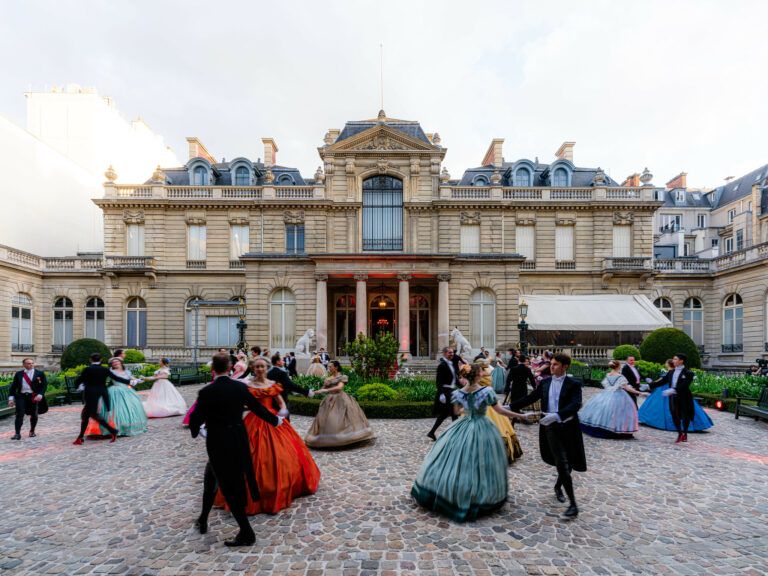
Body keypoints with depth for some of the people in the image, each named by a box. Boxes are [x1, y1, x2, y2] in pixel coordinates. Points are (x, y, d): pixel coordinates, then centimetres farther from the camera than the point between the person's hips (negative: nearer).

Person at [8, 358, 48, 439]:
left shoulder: (40, 373, 4)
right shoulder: (18, 374, 9)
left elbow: (44, 385, 0)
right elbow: (13, 387, 10)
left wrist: (40, 395, -14)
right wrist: (11, 398, 2)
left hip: (34, 397, 0)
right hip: (21, 396, 0)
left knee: (34, 415, 8)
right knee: (19, 414, -9)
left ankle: (32, 431, 26)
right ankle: (17, 434, -6)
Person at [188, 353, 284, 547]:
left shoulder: (206, 392, -18)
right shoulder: (240, 387, -5)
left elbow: (195, 418, -9)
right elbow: (257, 408, 6)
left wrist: (195, 431, 16)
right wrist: (275, 420, 24)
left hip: (218, 443, -5)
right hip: (239, 440, 5)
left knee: (229, 487, 5)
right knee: (211, 477, 26)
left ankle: (246, 532, 11)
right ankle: (203, 520, 42)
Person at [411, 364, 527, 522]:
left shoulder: (459, 393, -8)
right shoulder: (486, 391, -16)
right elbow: (500, 411, -10)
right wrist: (520, 415, 2)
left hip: (463, 429, 3)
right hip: (482, 431, -3)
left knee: (455, 459, 14)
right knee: (480, 464, 10)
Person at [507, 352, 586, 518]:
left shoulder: (574, 384, -6)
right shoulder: (545, 383, 5)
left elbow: (575, 405, -20)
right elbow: (530, 398, 12)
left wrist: (556, 415, -35)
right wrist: (510, 406, 7)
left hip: (568, 428, -1)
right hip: (551, 428, 1)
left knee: (568, 463, 14)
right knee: (562, 464, -3)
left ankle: (558, 486, 44)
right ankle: (573, 504, 6)